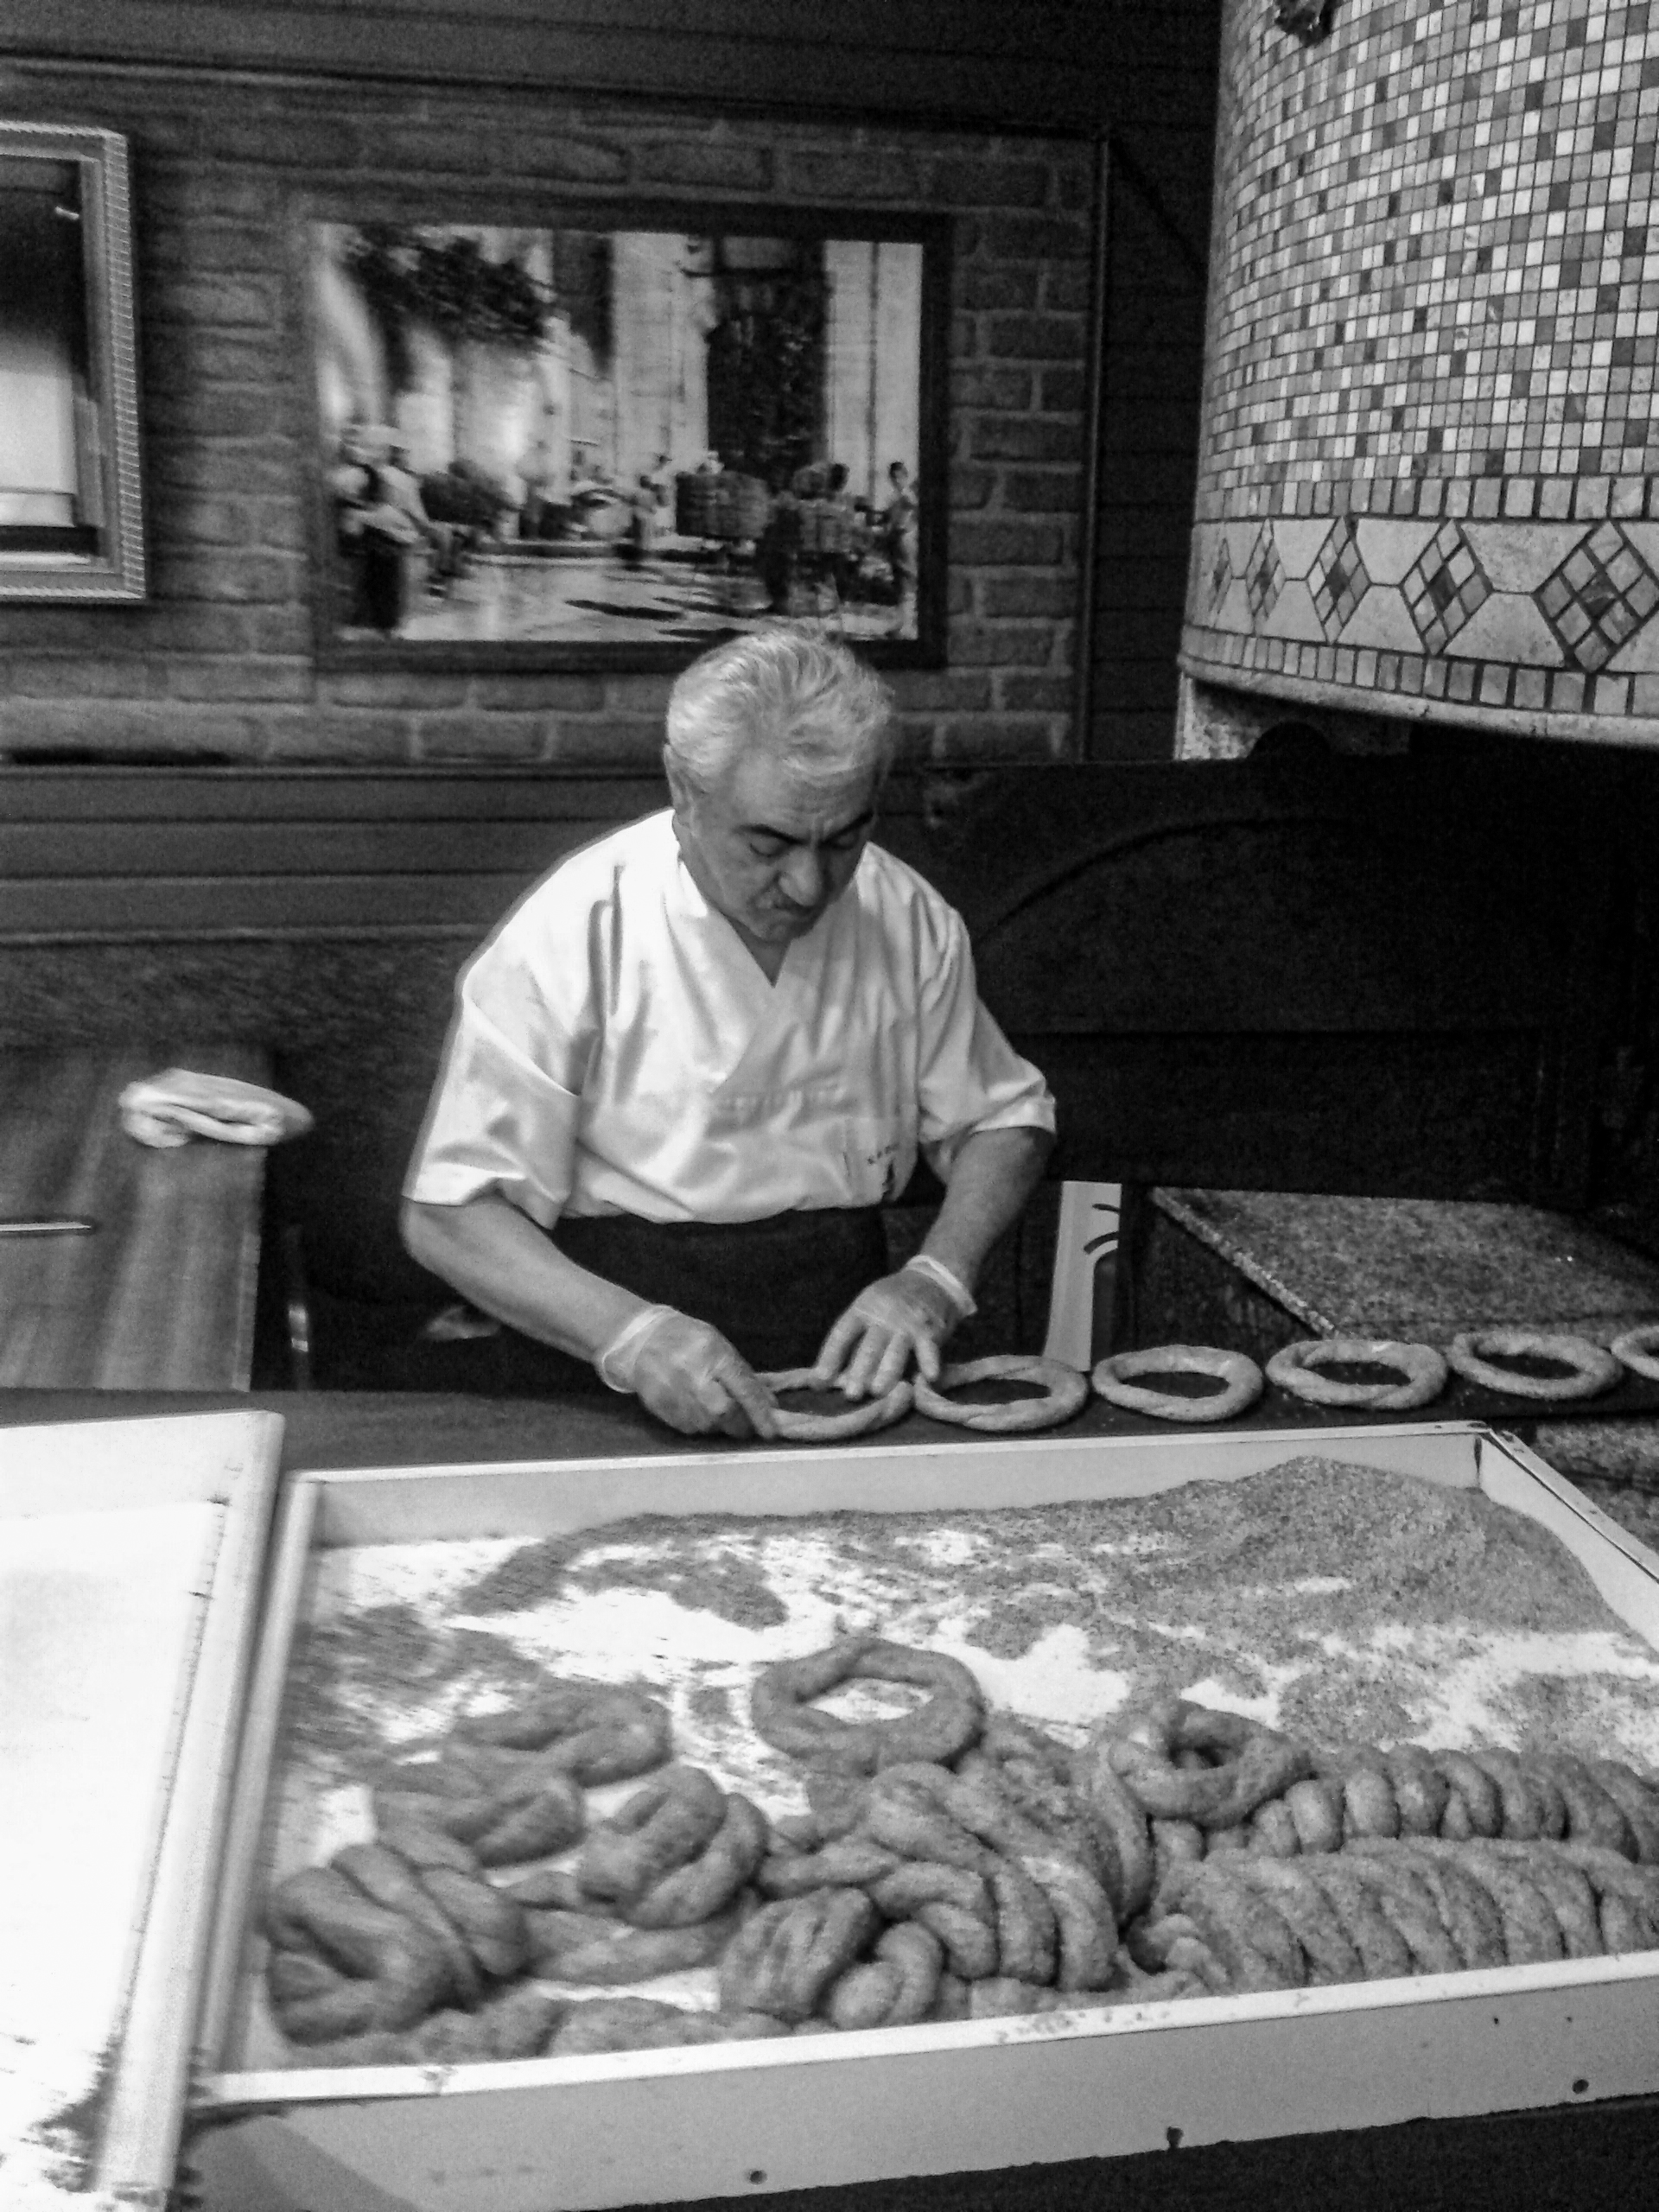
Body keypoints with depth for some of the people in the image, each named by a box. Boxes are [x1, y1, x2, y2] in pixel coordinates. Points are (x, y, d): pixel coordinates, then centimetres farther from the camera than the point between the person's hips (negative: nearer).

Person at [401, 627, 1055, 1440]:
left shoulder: (908, 917, 2)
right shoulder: (573, 932, -10)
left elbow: (1003, 1121, 16)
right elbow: (450, 1215, -9)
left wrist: (937, 1278, -3)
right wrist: (630, 1333, -24)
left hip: (844, 1361, 3)